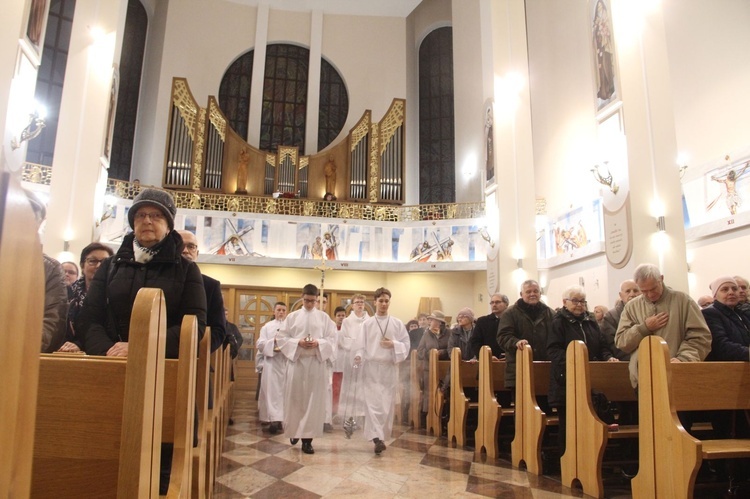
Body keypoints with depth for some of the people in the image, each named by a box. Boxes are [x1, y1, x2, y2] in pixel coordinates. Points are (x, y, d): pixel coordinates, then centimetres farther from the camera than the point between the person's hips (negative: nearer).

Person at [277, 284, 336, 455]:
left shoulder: (324, 317, 5)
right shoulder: (292, 316, 6)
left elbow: (332, 339, 2)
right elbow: (282, 338, 3)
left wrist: (318, 343, -15)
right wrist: (298, 342, -13)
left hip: (316, 362, 0)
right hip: (296, 360, 0)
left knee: (314, 400, -2)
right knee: (295, 398, 5)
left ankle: (307, 438, 3)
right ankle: (295, 431, 28)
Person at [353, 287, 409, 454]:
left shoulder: (397, 324, 6)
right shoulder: (367, 324, 3)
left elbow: (406, 344, 6)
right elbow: (360, 344, -2)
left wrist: (393, 345, -12)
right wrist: (358, 356, -20)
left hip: (389, 368, 2)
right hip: (371, 367, -2)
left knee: (388, 404, 7)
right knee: (373, 402, -11)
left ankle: (382, 436, 21)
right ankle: (377, 438, -15)